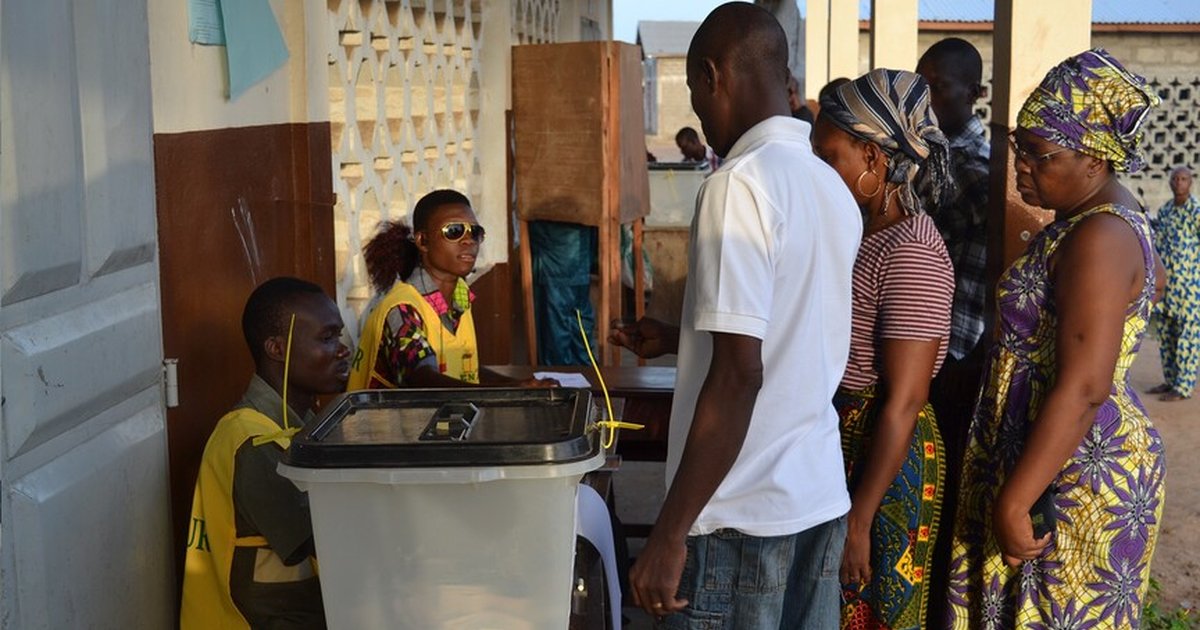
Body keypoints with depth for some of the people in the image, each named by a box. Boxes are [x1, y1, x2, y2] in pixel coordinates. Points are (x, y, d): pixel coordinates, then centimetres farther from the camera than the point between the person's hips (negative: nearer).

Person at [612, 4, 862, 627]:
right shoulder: (833, 188, 8)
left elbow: (738, 376, -21)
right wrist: (677, 339, 28)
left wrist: (670, 531, -18)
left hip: (742, 515, -8)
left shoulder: (740, 183, -16)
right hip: (821, 502, 8)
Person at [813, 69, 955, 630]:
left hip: (883, 458, -8)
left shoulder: (911, 252, -20)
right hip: (838, 441, 8)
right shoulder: (859, 231, 6)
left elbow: (902, 403, -21)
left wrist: (859, 522, -20)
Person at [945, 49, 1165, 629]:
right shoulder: (1083, 222, 11)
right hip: (1062, 464, 10)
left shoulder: (1101, 237, -20)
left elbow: (1082, 388, -25)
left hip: (1077, 477, -10)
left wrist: (1014, 499, -24)